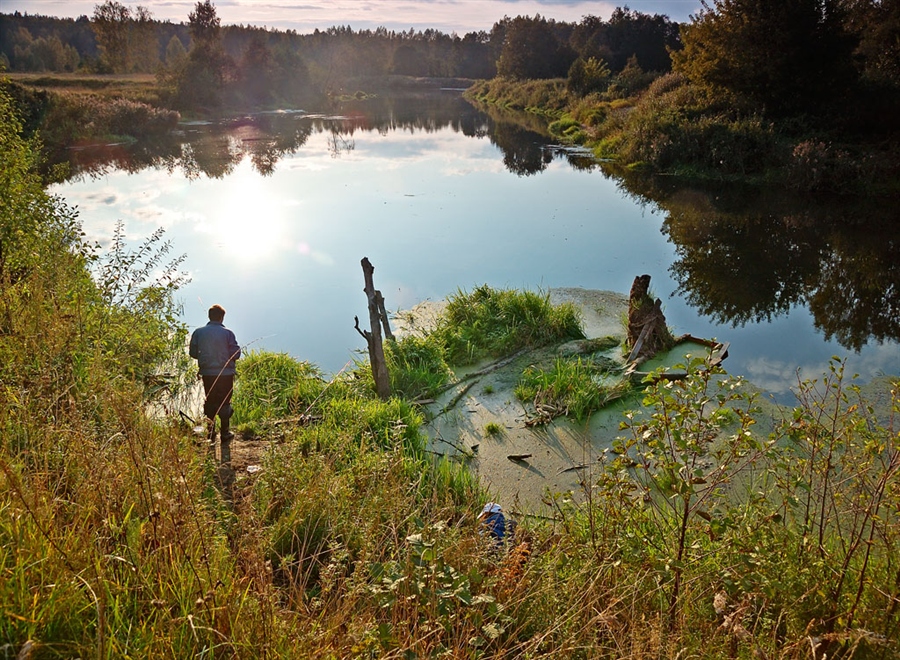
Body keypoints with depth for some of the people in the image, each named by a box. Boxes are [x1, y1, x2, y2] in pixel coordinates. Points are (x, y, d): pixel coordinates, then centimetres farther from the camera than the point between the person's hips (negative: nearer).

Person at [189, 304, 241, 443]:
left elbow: (193, 353, 2)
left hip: (207, 373, 3)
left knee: (209, 402, 15)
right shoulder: (227, 333, -10)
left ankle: (210, 433, 18)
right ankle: (225, 433, 12)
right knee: (224, 403, 8)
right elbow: (236, 354, -10)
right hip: (225, 373, -2)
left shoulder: (198, 332, -2)